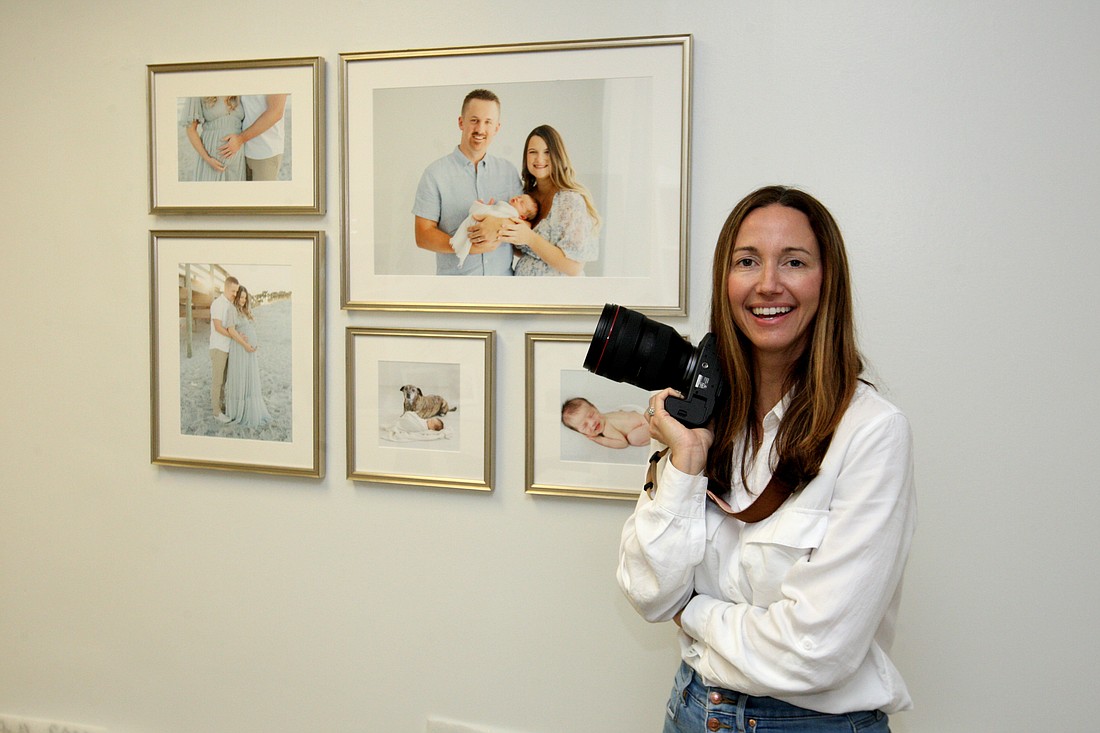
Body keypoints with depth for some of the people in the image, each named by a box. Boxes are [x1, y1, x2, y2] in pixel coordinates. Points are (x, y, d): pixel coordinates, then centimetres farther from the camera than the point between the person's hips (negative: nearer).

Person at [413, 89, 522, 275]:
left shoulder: (509, 171, 5)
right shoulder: (435, 174, -5)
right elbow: (423, 235, -9)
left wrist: (499, 223, -20)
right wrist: (469, 247, -22)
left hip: (503, 275, 3)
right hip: (455, 281, -3)